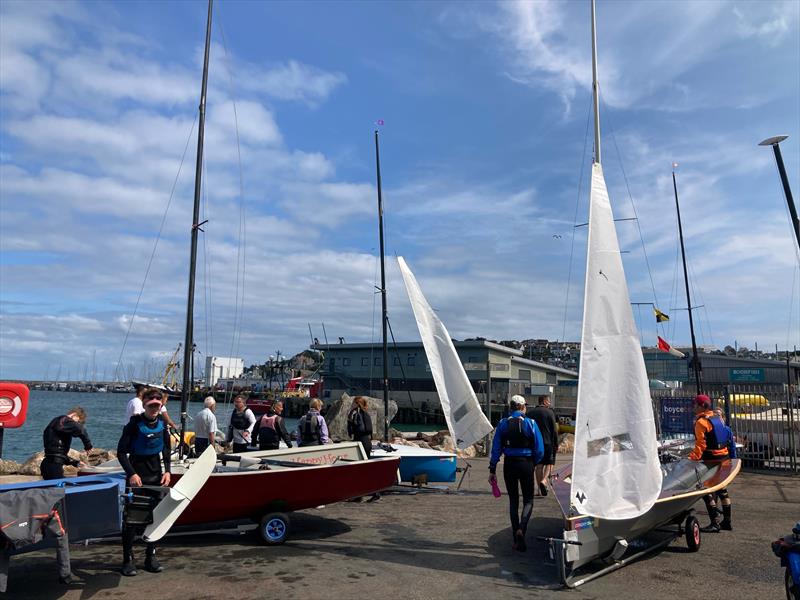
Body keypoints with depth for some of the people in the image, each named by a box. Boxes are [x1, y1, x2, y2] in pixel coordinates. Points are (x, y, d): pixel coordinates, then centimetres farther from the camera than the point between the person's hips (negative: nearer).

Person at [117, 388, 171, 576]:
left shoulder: (162, 423, 2)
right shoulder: (135, 423, -13)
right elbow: (121, 452, -11)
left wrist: (167, 471, 1)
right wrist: (131, 473, -21)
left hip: (156, 475, 5)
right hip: (137, 474, -5)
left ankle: (151, 556, 21)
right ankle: (128, 559, 10)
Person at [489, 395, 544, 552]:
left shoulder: (503, 424, 0)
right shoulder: (530, 423, -5)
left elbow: (496, 449, -2)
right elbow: (540, 450, -5)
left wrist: (492, 470, 3)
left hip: (509, 465, 2)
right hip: (526, 464, -2)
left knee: (513, 501, 14)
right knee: (528, 500, 13)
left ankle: (517, 541, 16)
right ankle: (521, 529, -12)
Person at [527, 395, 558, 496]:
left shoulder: (530, 412, 7)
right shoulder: (550, 412, -5)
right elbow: (554, 430, -6)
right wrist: (556, 444, 1)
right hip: (548, 442, -4)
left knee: (538, 465, 8)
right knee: (549, 463, 8)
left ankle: (540, 488, 9)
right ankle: (544, 480, -15)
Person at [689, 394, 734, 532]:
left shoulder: (701, 422, -15)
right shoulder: (719, 419, 11)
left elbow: (701, 444, -22)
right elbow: (729, 439, 17)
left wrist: (694, 457, -26)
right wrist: (732, 457, 25)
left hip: (711, 460, -9)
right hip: (724, 457, 9)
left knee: (707, 491, -2)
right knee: (722, 490, 16)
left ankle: (714, 523, -1)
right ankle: (727, 522, 24)